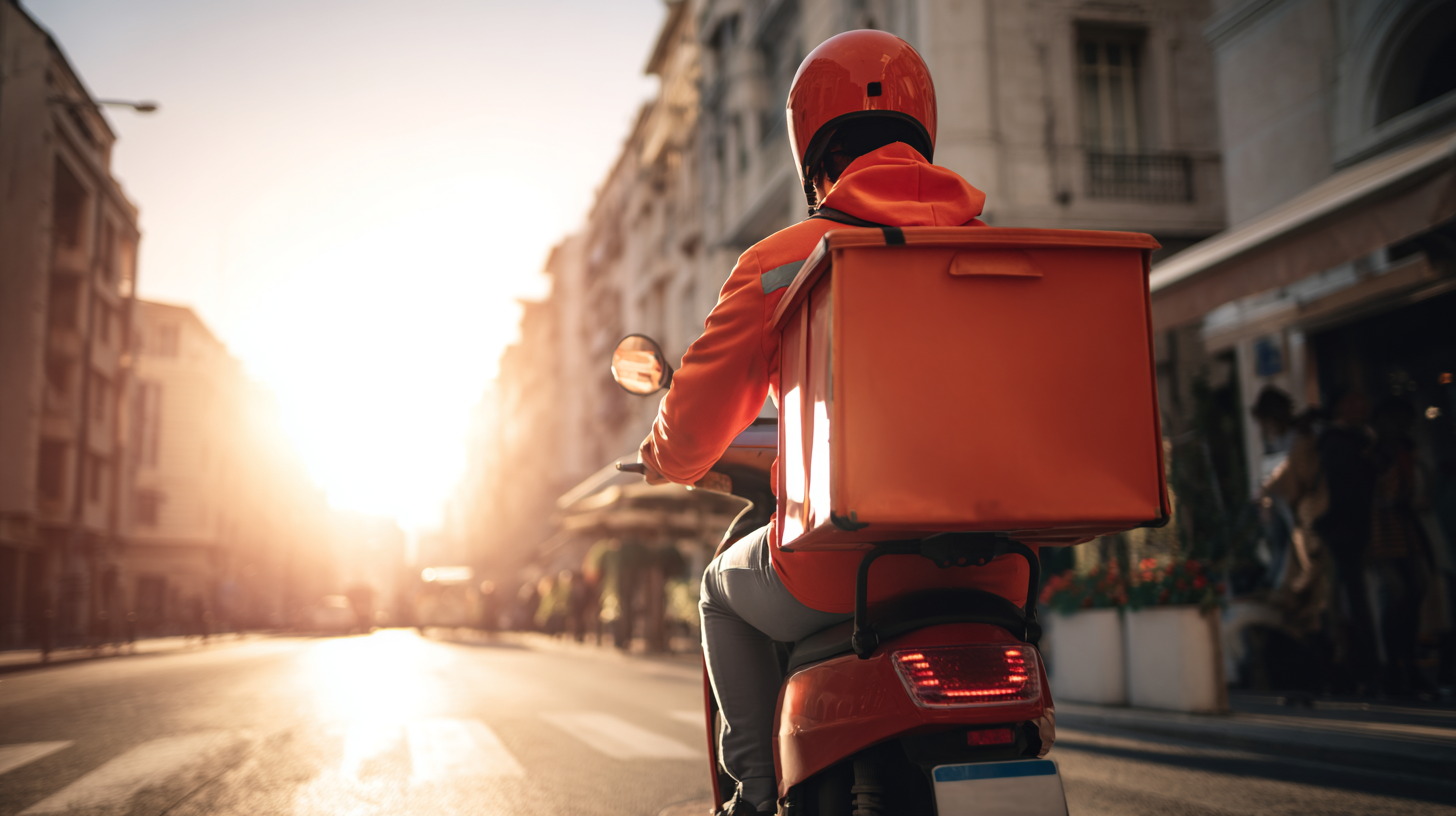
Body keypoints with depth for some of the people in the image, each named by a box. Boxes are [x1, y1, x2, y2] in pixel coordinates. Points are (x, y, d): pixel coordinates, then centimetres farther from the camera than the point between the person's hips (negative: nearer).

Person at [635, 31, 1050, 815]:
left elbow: (690, 434, 1)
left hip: (845, 566, -3)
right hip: (984, 571, 4)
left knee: (724, 588, 28)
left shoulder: (780, 262, -3)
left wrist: (663, 459, 25)